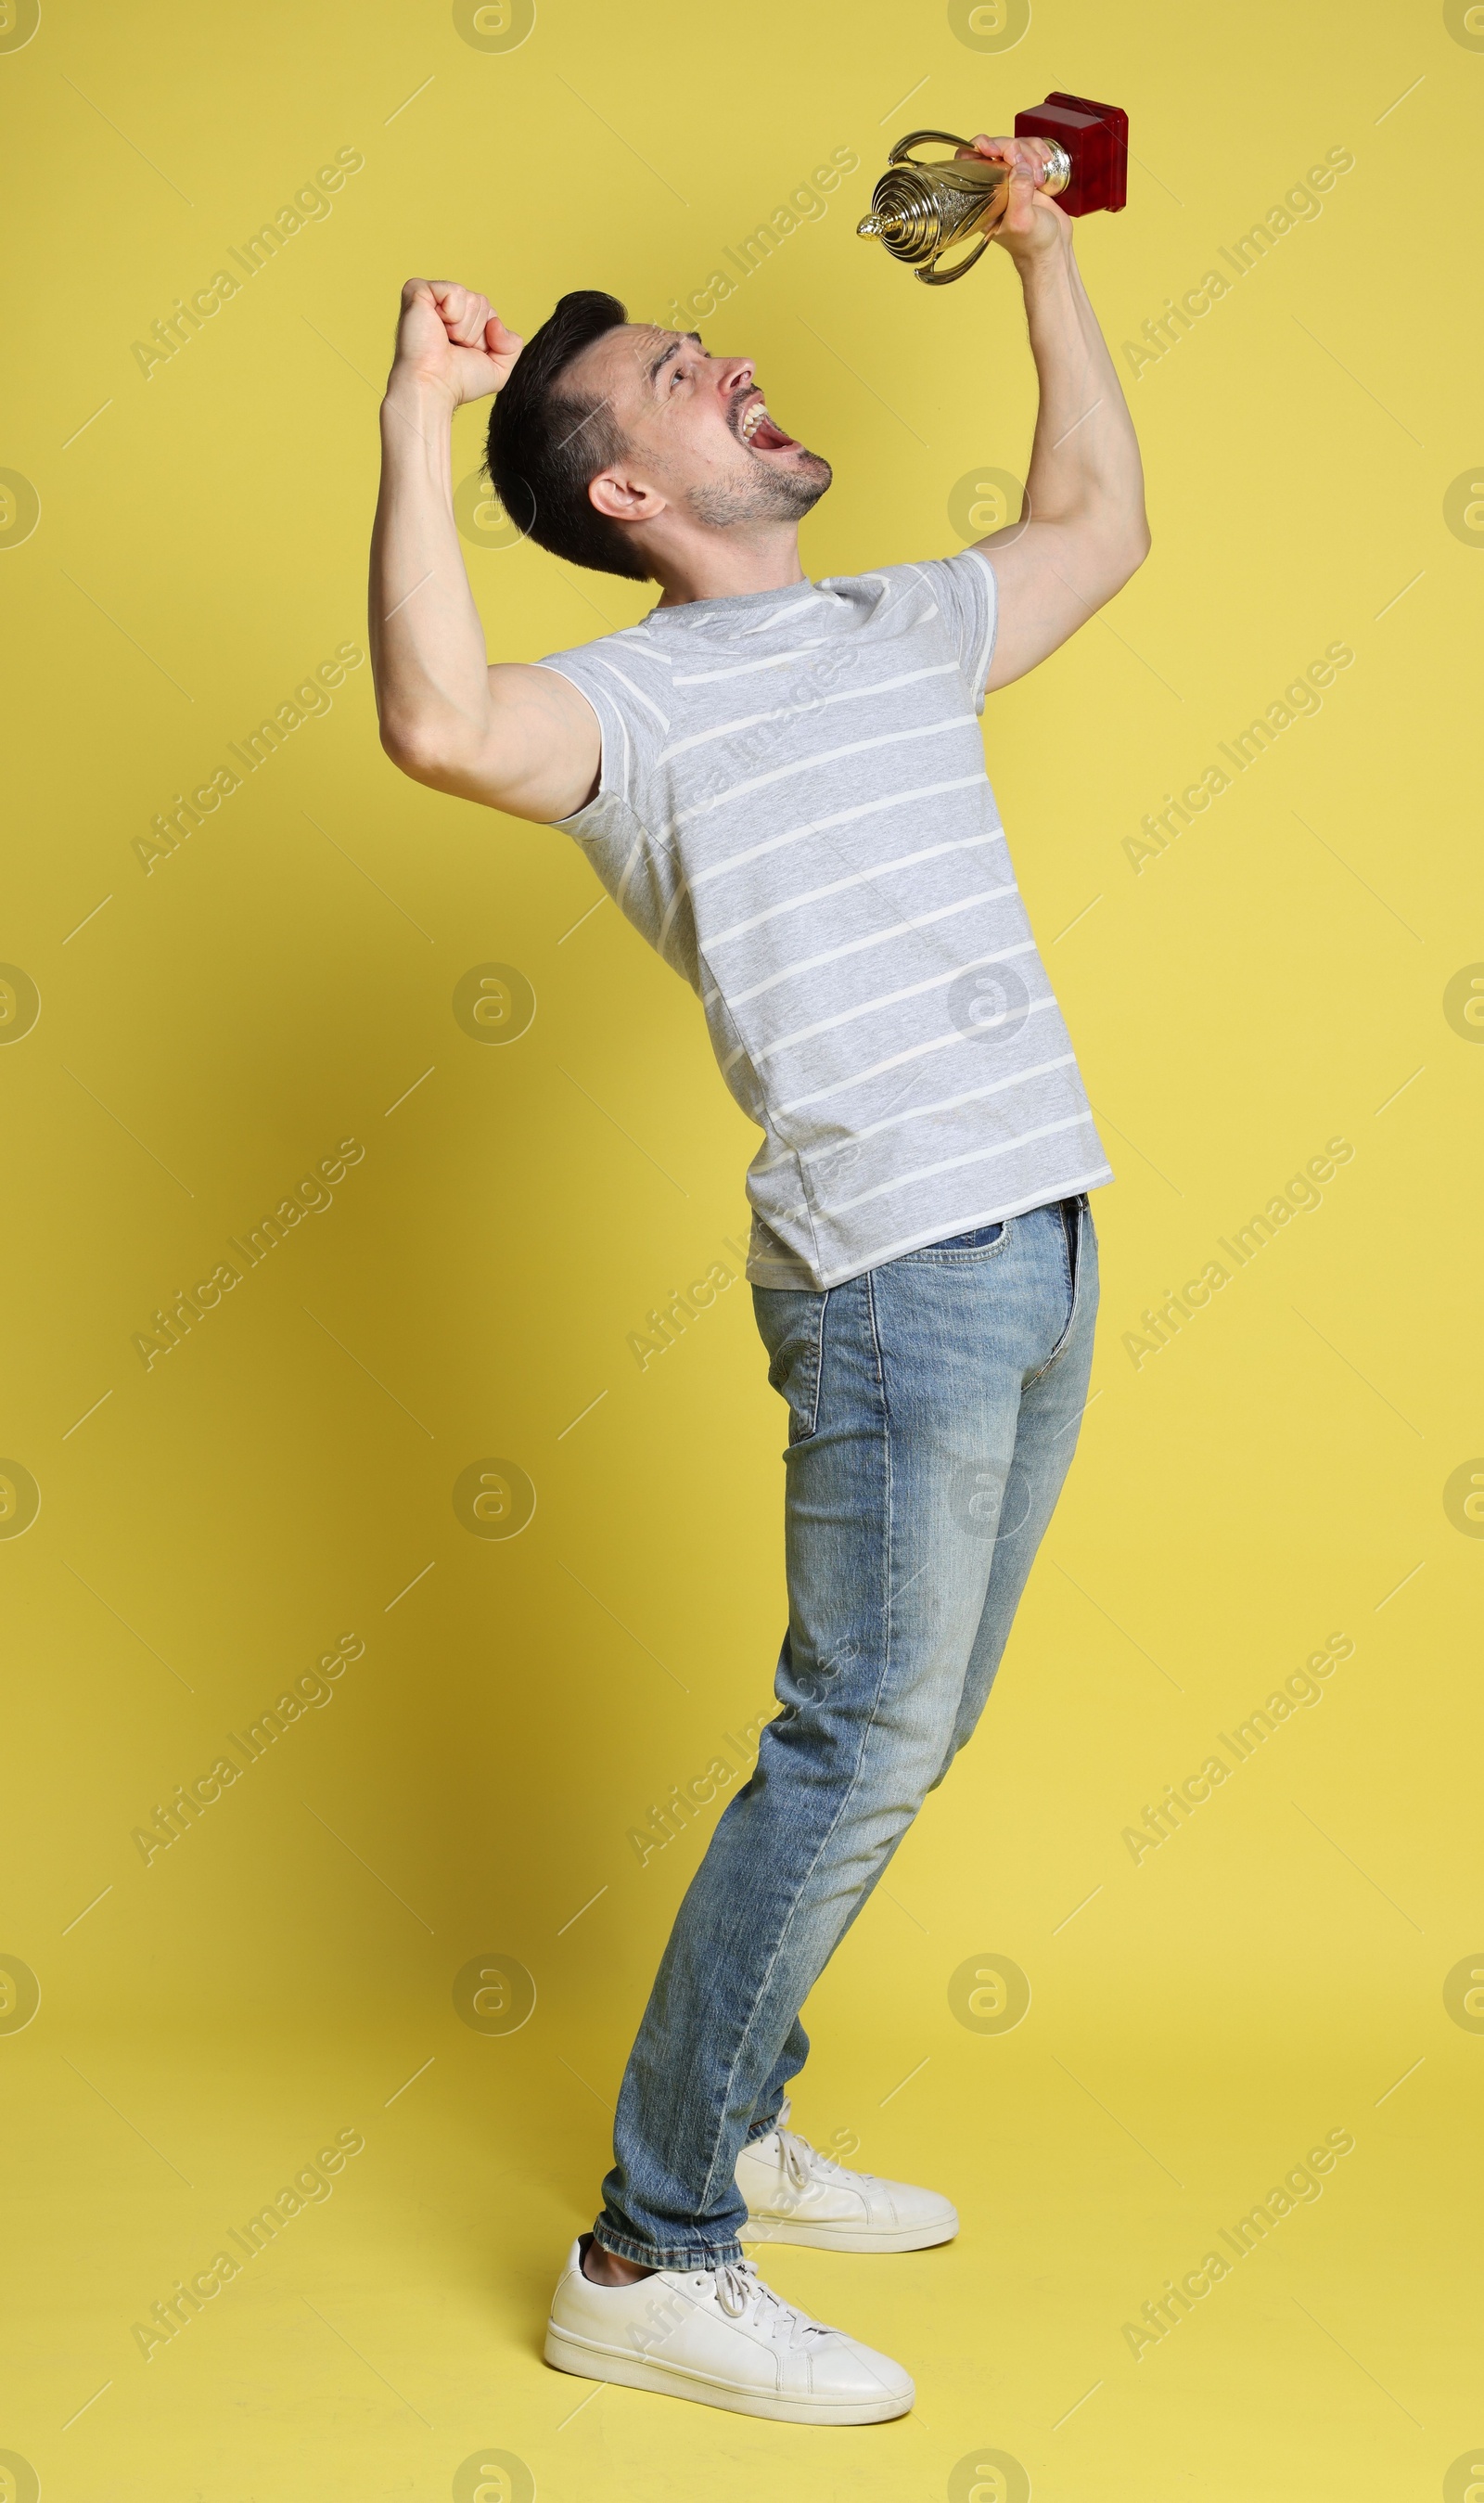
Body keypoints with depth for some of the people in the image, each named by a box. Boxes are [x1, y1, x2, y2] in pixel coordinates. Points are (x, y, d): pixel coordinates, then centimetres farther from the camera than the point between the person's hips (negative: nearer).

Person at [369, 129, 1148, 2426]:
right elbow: (440, 723, -27)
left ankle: (736, 2129, 29)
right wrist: (416, 418, -21)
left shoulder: (898, 634, 19)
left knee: (903, 1743, 14)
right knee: (857, 1756, -7)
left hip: (1039, 1249, 8)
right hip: (901, 1266, -8)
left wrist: (1044, 260, 34)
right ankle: (650, 2258, 4)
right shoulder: (638, 699, -5)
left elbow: (1100, 527, 34)